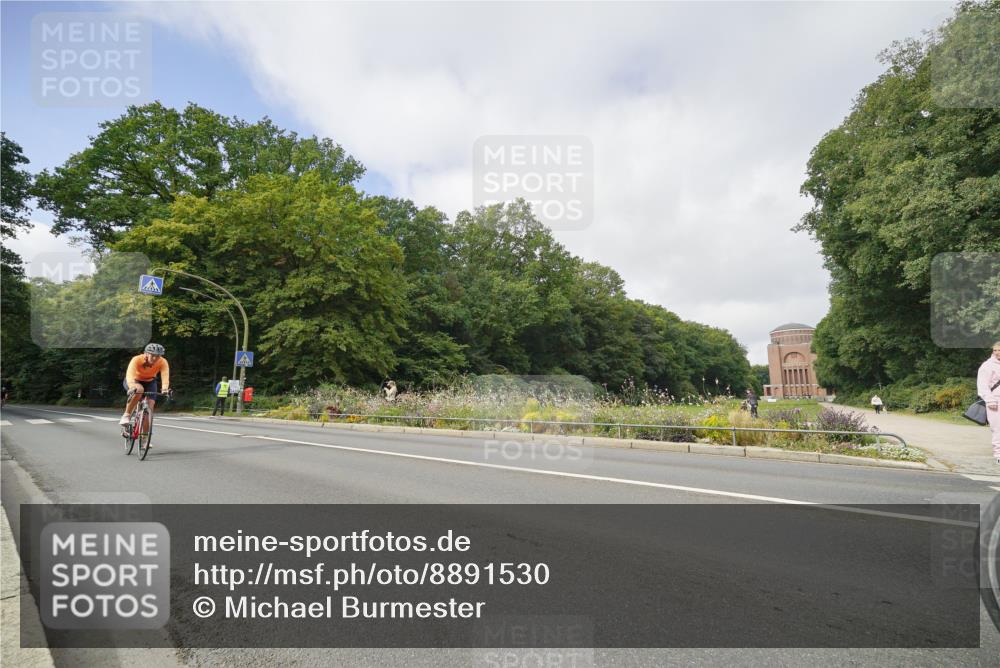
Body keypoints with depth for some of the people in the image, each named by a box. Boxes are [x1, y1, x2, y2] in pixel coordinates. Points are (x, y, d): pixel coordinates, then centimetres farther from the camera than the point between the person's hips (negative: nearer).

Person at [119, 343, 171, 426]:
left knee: (150, 407, -15)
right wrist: (132, 387, -63)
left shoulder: (163, 362, -26)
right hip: (134, 381, -2)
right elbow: (130, 374, -44)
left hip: (150, 383, 2)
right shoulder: (137, 360, -31)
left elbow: (165, 376, -41)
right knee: (139, 390, -37)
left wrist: (165, 388, -60)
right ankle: (126, 415, -21)